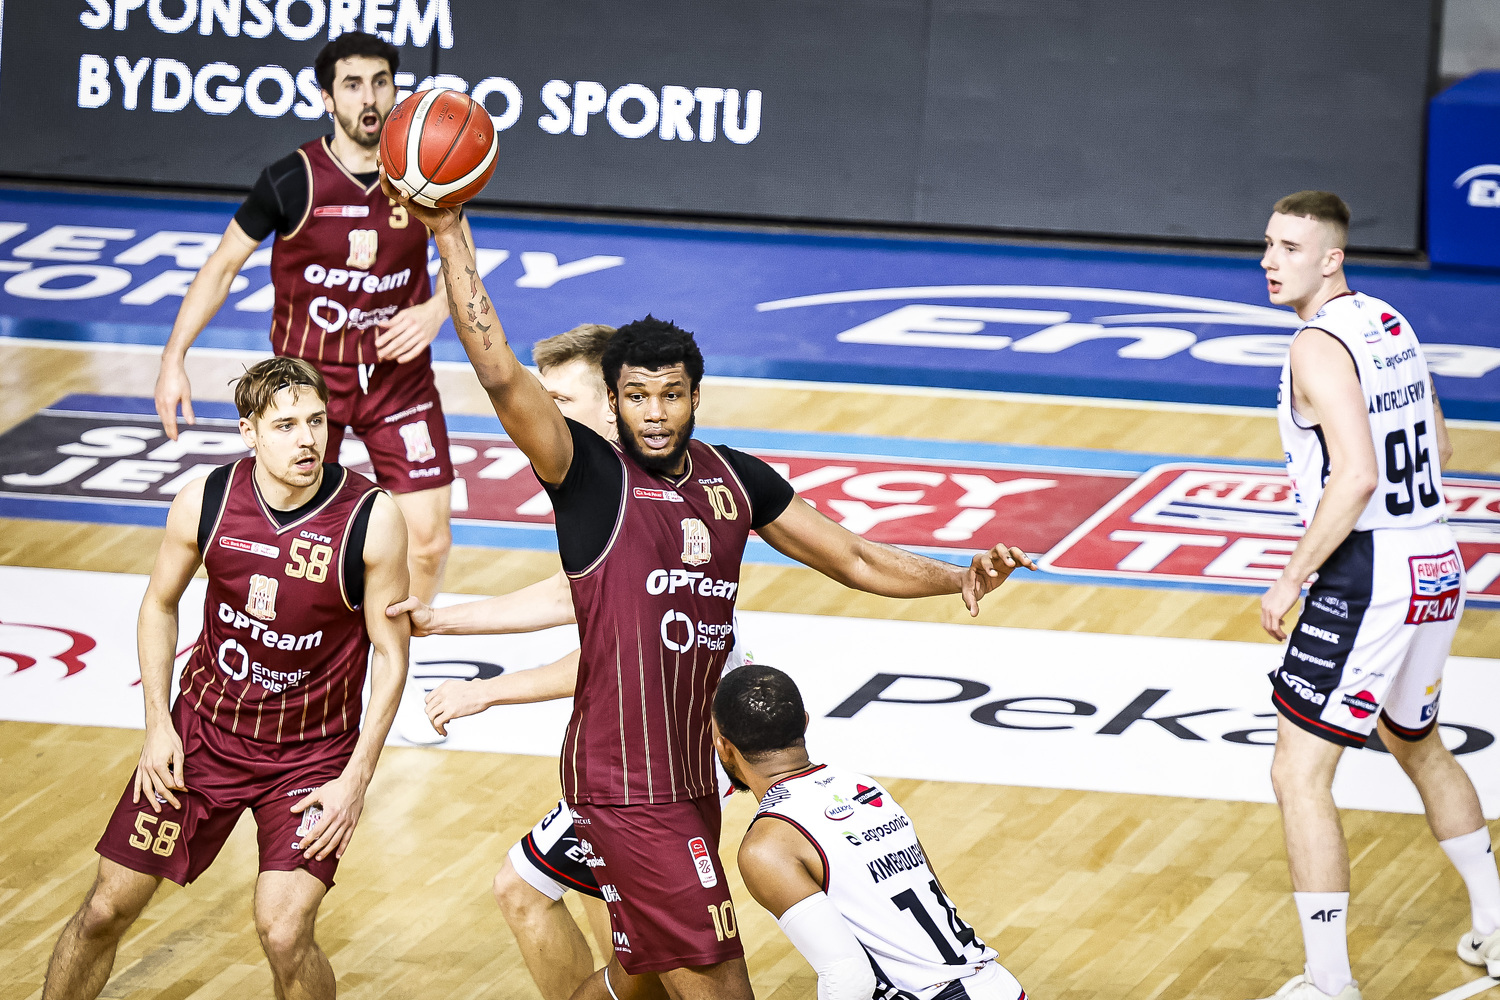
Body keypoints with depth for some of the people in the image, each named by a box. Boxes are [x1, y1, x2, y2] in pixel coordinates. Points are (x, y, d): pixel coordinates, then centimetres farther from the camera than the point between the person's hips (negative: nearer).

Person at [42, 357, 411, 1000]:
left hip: (312, 753, -3)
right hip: (204, 730, 3)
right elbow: (160, 606, 7)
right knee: (107, 910, 5)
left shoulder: (372, 518, -19)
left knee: (284, 934, -19)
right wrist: (158, 724, 0)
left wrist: (356, 781, -13)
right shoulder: (205, 502, -12)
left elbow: (390, 653, -10)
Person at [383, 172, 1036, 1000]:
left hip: (689, 771, 7)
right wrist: (448, 239, -29)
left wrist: (958, 580, -1)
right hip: (624, 783, -7)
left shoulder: (736, 480, 9)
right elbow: (501, 377, -23)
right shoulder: (590, 474, -10)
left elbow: (854, 559, 14)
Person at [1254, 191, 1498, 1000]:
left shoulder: (1319, 348, -17)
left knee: (1299, 775, -5)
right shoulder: (1390, 324, 11)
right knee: (1417, 745, 29)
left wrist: (1292, 578, -19)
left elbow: (1355, 478, -27)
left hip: (1366, 580, -10)